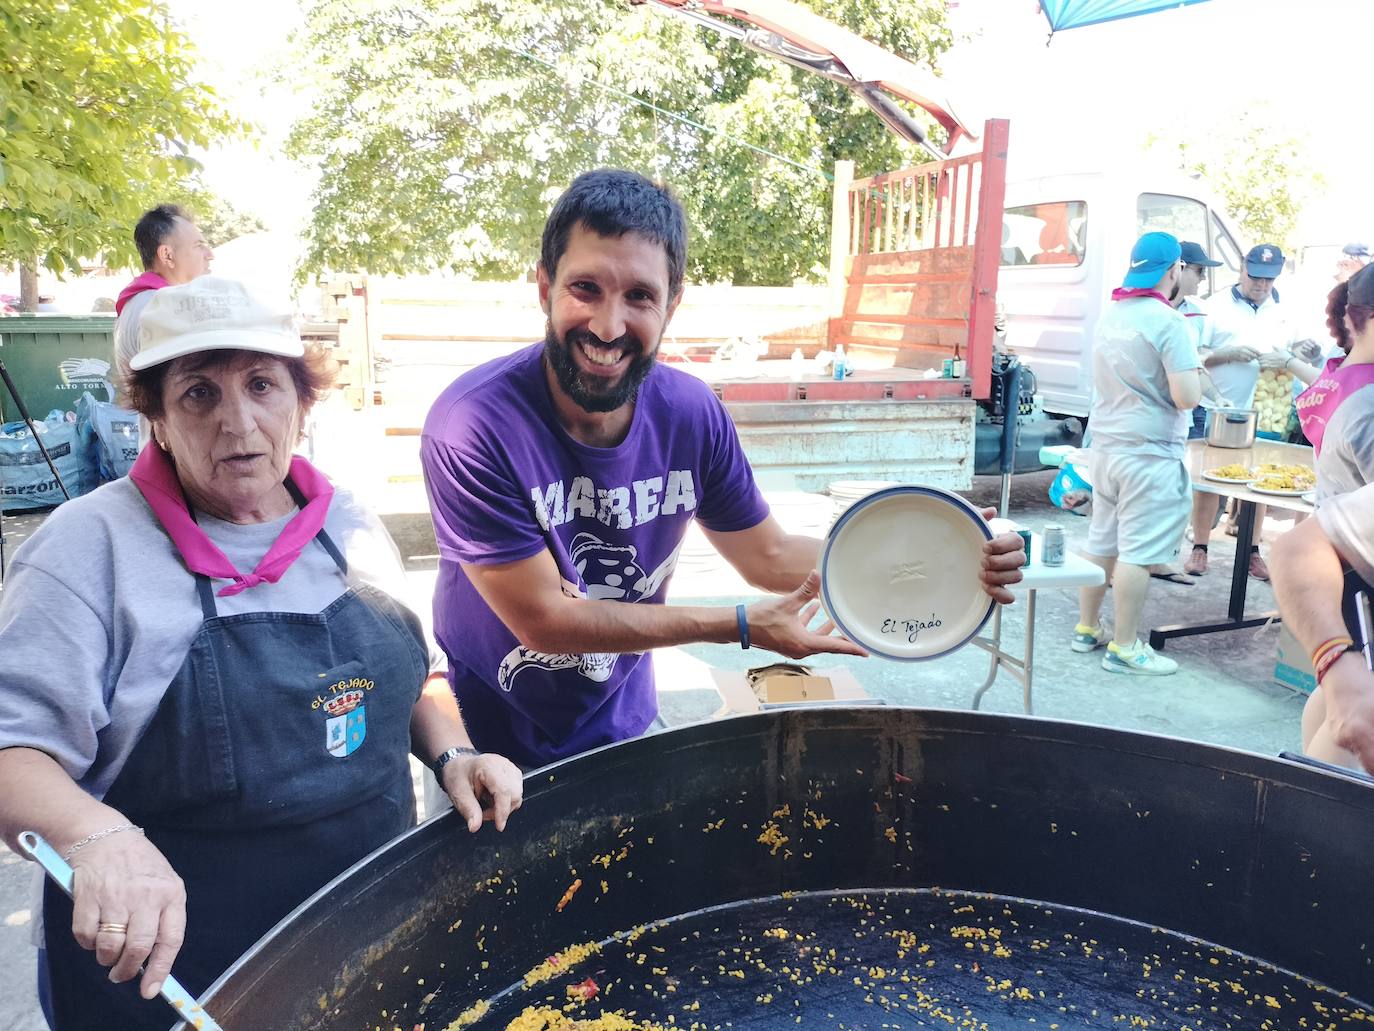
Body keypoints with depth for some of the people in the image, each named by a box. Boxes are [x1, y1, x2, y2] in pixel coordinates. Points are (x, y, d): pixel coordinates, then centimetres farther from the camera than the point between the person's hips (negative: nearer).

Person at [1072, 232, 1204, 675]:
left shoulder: (1110, 317, 9)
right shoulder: (1169, 323, -14)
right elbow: (1187, 398, -18)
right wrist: (1194, 372, 3)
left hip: (1105, 444, 8)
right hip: (1150, 453, -8)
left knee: (1101, 540, 15)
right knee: (1137, 551, -2)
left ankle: (1086, 629, 24)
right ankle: (1124, 648, 5)